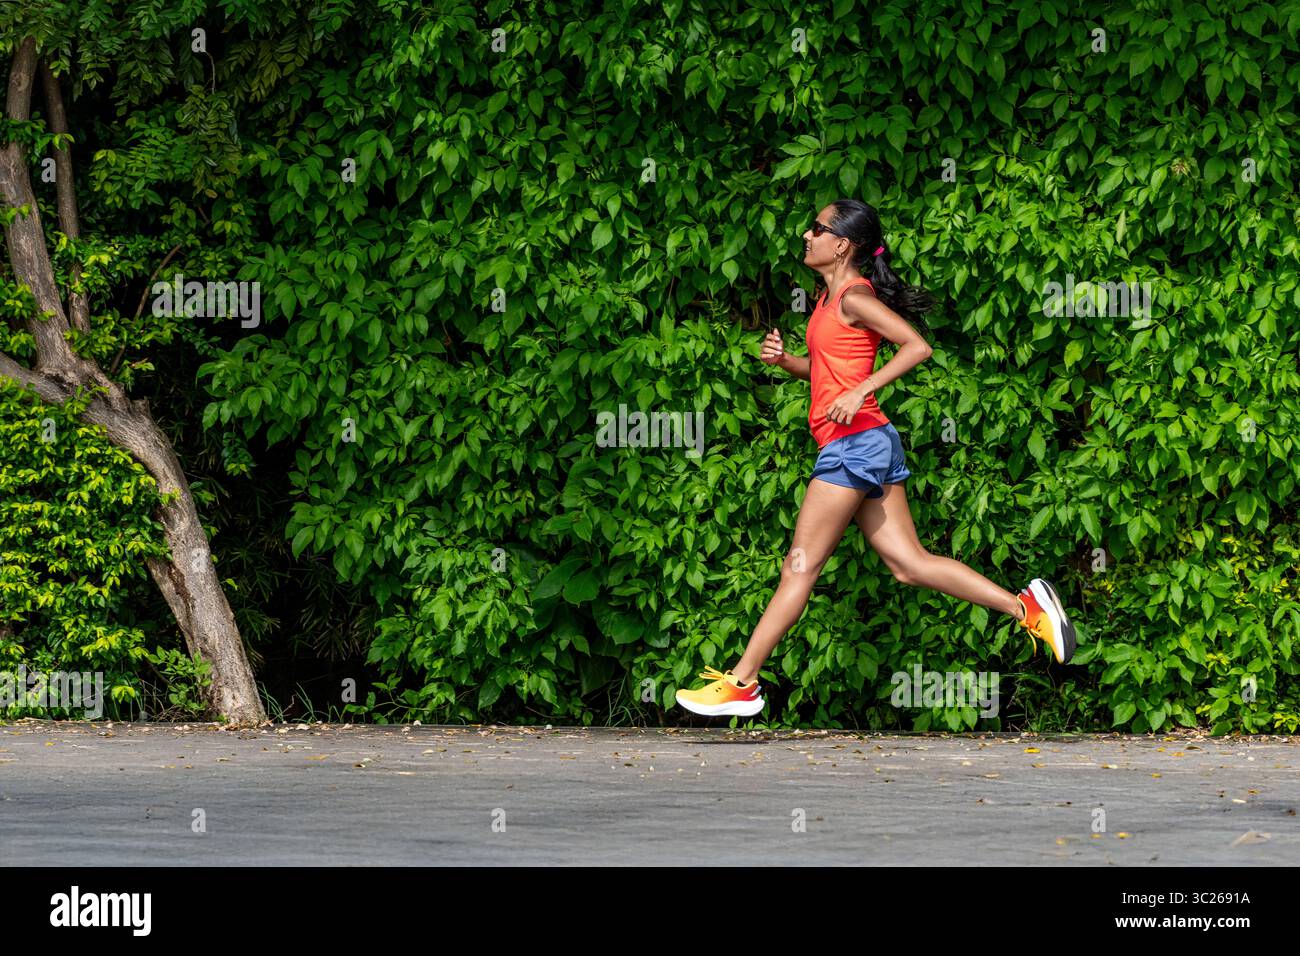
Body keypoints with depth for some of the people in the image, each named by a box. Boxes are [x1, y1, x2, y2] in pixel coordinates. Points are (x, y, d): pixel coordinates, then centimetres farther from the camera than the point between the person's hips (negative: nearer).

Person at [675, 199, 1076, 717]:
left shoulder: (854, 297, -10)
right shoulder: (830, 299, 18)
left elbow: (917, 346, -19)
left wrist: (860, 392, -24)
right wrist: (783, 359, 7)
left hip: (855, 441, -10)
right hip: (863, 447, 10)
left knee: (801, 565, -4)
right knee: (908, 563, 5)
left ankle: (741, 683, 0)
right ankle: (1026, 604, -1)